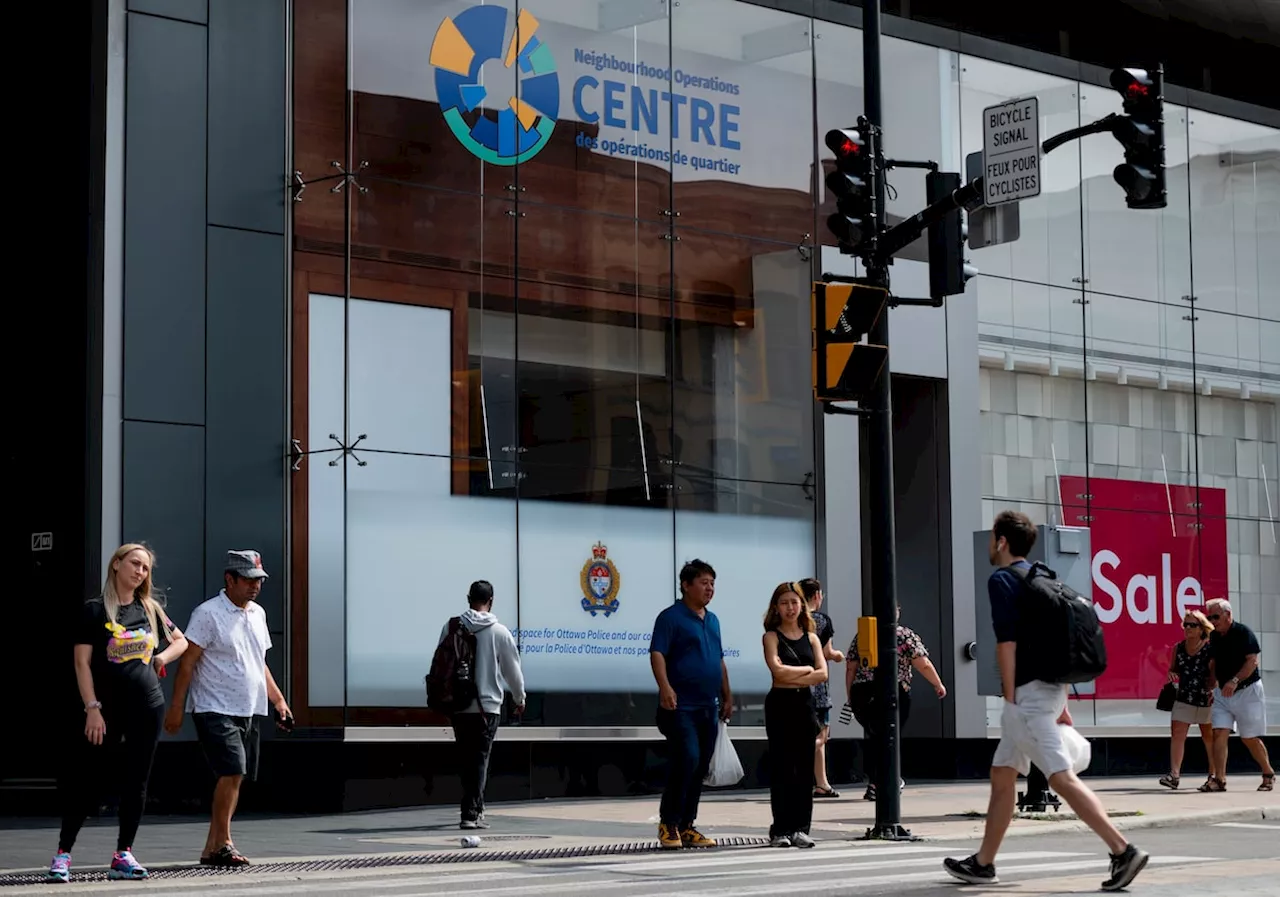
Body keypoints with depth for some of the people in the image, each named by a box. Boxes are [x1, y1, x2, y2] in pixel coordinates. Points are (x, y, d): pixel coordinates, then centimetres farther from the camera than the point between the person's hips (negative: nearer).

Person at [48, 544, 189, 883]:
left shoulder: (150, 609, 11)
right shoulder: (95, 610, -3)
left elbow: (181, 641, 25)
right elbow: (82, 663, -6)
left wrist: (162, 658, 5)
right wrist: (92, 709, -13)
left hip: (147, 707, 4)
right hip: (106, 708, -4)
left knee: (135, 781, 5)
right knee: (85, 780, -4)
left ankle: (123, 855, 12)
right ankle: (63, 853, 4)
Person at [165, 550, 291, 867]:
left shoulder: (257, 614, 15)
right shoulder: (208, 613, -9)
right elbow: (187, 662, -11)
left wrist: (278, 700, 19)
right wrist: (176, 707, -14)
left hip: (249, 711, 8)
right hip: (215, 710, -8)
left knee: (235, 777, 6)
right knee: (232, 772, -18)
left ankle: (212, 848, 12)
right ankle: (222, 843, -10)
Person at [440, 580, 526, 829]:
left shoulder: (451, 627, 0)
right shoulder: (499, 632, -5)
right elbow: (513, 669, 3)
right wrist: (520, 699, 19)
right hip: (486, 705, -3)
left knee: (465, 759, 15)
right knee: (479, 759, -2)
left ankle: (476, 807, 25)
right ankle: (471, 813, -10)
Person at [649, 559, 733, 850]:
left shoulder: (712, 621, 17)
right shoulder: (671, 617, -6)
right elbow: (657, 654, -15)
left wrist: (727, 696, 21)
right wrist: (665, 687, -29)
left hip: (708, 707, 7)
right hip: (680, 706, -7)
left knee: (700, 768, 7)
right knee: (687, 760, -16)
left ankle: (687, 826, 13)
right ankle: (668, 824, -5)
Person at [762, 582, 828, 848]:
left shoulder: (811, 637, 11)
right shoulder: (772, 636, 0)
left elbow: (822, 674, -2)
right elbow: (778, 671, -15)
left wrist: (792, 678, -11)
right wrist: (807, 670, -4)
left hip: (805, 704, 4)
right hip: (780, 705, -4)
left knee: (804, 767, 2)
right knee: (781, 767, -3)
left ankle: (801, 828, 6)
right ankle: (781, 830, -1)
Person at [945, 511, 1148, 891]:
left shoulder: (1002, 579, -8)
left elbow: (1006, 642, -16)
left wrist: (1010, 698, -13)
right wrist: (1062, 705, 20)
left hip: (1028, 694, -10)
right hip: (1050, 690, 10)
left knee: (1062, 778, -14)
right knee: (1001, 776, 16)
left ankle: (1124, 851, -21)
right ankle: (983, 864, 22)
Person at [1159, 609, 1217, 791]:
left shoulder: (1210, 648, -8)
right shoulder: (1178, 648, 5)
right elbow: (1173, 669, 17)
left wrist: (1213, 689, -21)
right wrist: (1171, 674, -5)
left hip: (1206, 699, -4)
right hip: (1183, 698, 4)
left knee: (1209, 737, 10)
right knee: (1177, 733, -10)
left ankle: (1215, 775, 22)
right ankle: (1174, 774, -16)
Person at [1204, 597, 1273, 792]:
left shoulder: (1243, 633, -12)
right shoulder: (1214, 637, 8)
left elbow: (1252, 661, -19)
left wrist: (1235, 681, -29)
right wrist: (1211, 686, 8)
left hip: (1247, 690, -6)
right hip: (1223, 693, 6)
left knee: (1250, 738, 3)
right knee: (1219, 733, -9)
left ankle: (1268, 774, 23)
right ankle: (1220, 780, -11)